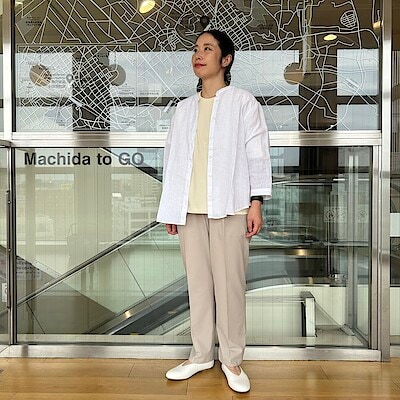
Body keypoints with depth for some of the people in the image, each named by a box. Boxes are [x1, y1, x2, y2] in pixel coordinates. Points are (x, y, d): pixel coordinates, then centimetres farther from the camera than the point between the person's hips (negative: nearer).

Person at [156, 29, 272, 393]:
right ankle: (201, 355, 22)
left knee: (230, 284, 0)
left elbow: (257, 155, -1)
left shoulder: (243, 102, 4)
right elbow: (174, 158, 13)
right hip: (190, 210, 4)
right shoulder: (184, 108, 15)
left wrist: (256, 202, -9)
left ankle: (232, 359, 16)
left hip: (229, 207, -4)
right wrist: (170, 208, 9)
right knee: (198, 282, 9)